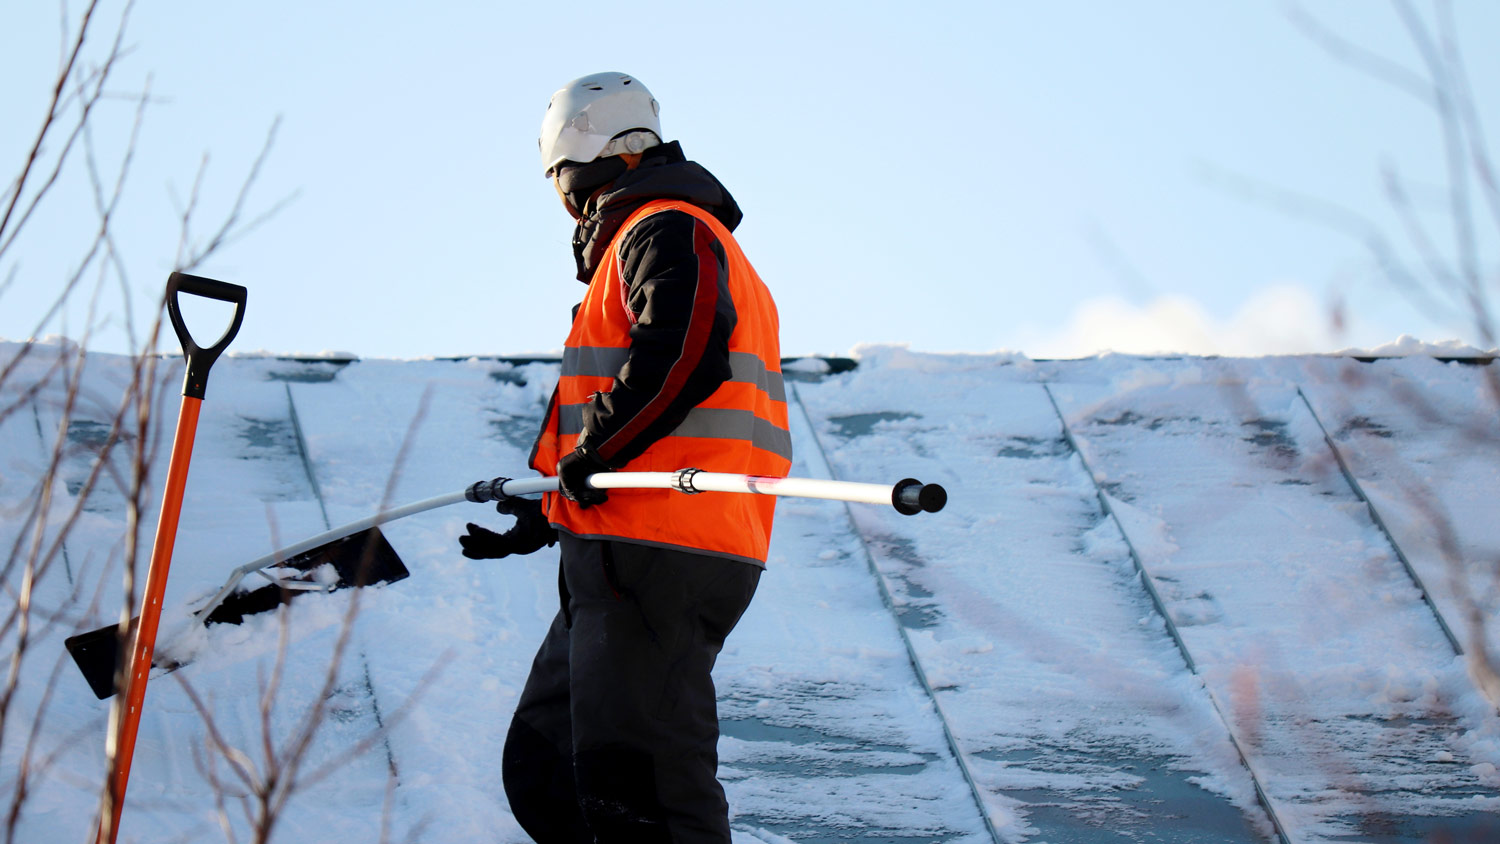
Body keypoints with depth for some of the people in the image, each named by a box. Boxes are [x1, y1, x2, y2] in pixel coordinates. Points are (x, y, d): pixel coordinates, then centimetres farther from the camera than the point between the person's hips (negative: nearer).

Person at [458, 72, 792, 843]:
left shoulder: (668, 234, -4)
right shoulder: (651, 239, 29)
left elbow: (685, 356, -23)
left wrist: (590, 456, -15)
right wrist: (548, 517, 28)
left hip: (652, 557, -11)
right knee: (542, 769, 12)